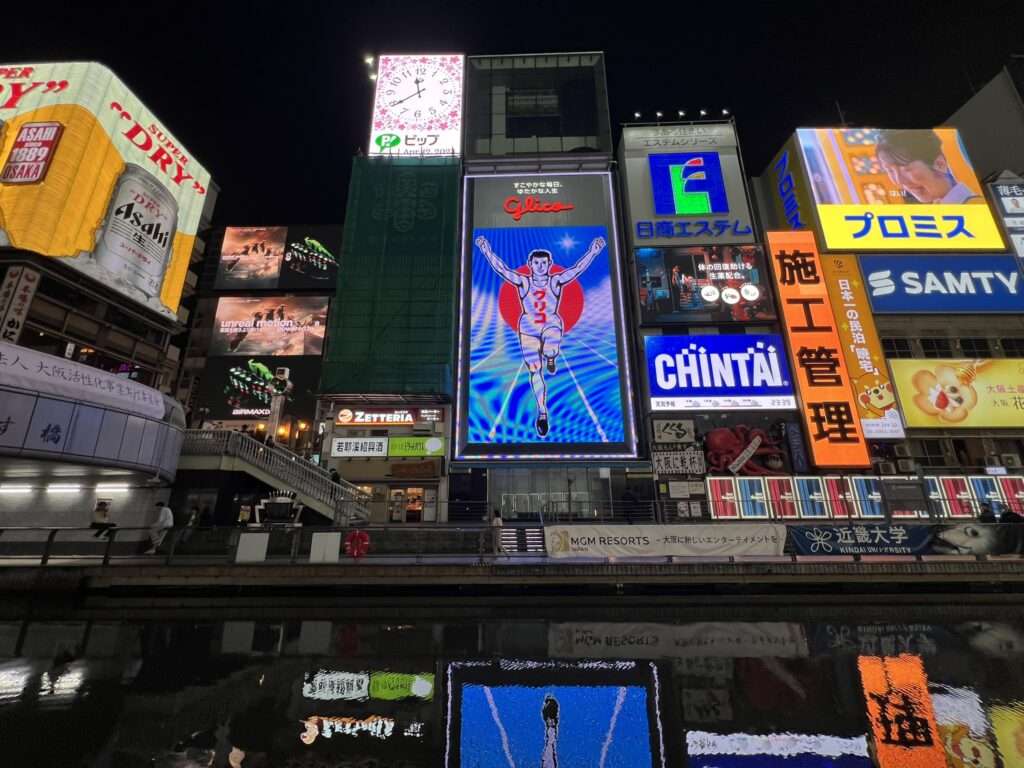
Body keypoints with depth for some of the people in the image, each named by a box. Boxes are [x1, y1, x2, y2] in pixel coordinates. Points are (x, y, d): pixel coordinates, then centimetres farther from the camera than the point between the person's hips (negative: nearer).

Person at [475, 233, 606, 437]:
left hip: (552, 325, -1)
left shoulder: (556, 281, -3)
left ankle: (550, 357, 5)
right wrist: (487, 251, -20)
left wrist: (593, 251, -19)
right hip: (528, 329, 1)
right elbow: (501, 269, -11)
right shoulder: (523, 282, -4)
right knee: (534, 372, 1)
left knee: (551, 350, -37)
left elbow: (578, 268, -10)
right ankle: (542, 412, 14)